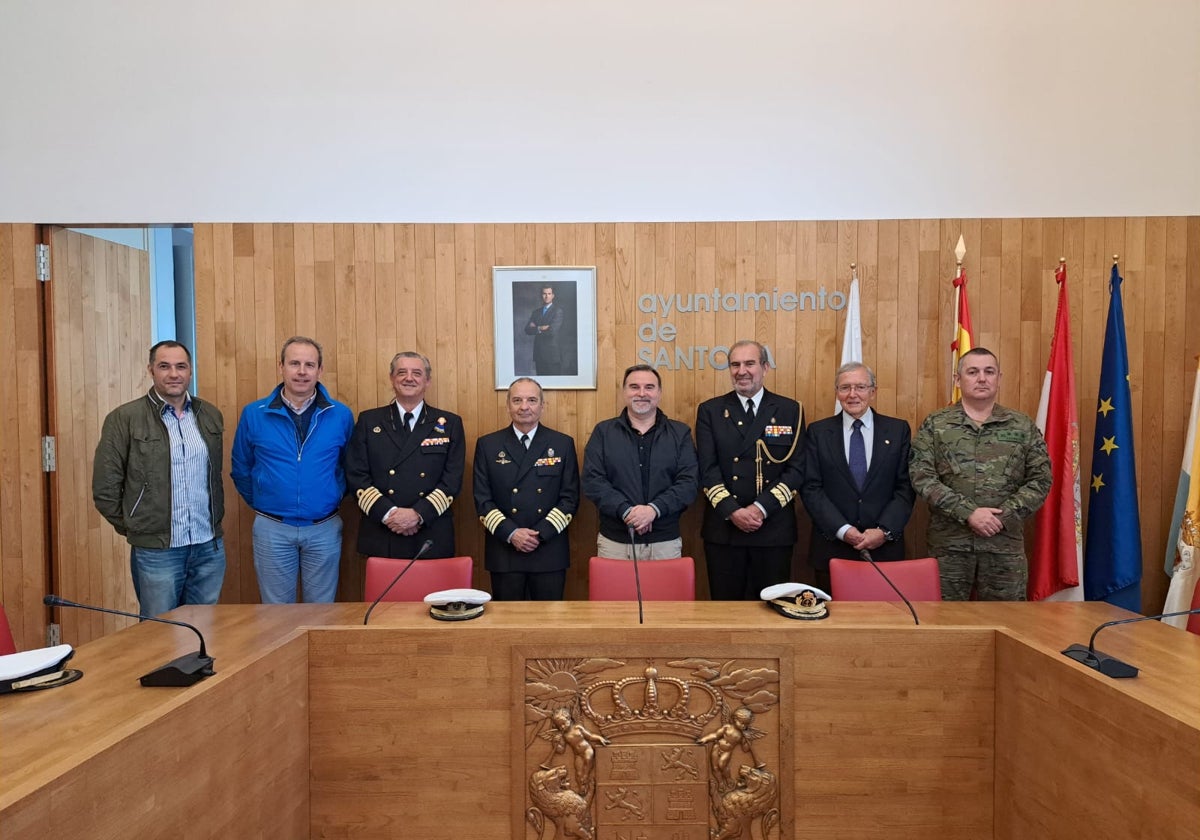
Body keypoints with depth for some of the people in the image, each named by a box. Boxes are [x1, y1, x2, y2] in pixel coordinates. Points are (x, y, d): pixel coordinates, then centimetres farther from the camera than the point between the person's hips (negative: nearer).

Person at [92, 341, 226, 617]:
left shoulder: (211, 415, 7)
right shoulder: (124, 419, -6)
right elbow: (105, 490, -3)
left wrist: (215, 521, 13)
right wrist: (134, 529, 1)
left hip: (210, 547, 4)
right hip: (155, 551, -4)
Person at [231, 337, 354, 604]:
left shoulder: (341, 415, -1)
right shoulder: (253, 414, -1)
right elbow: (241, 469, 10)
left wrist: (335, 497, 6)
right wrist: (261, 503, 10)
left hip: (324, 529, 0)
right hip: (272, 529, 0)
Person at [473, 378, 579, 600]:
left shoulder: (563, 444, 5)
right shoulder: (487, 445, 5)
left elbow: (570, 497, 2)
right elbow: (482, 499, 2)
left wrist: (542, 533, -10)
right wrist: (510, 533, -11)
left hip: (550, 551, 0)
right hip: (503, 551, 0)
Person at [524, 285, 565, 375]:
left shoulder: (558, 311, -3)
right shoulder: (536, 312, 15)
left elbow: (553, 330, -15)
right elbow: (527, 330, 5)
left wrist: (536, 328, -2)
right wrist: (540, 328, -10)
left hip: (552, 354, -5)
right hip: (539, 354, 5)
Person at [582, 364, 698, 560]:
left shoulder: (680, 433, 6)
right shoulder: (603, 432, 5)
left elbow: (689, 481, -3)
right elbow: (592, 480, -4)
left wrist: (654, 509, -18)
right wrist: (625, 511, -17)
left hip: (666, 543, 1)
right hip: (614, 542, 0)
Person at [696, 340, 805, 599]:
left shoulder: (791, 411, 5)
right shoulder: (710, 411, 5)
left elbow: (796, 468, -2)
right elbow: (707, 469, -2)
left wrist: (761, 508, -13)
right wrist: (732, 511, -14)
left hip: (774, 528, 0)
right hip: (723, 528, 0)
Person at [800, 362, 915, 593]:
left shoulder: (898, 430, 5)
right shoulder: (817, 432, 3)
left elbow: (906, 486, 1)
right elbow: (810, 488, -3)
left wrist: (884, 531, -11)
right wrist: (842, 530, -13)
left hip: (884, 548, 1)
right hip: (831, 547, 0)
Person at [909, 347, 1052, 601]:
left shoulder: (1022, 426, 7)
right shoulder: (934, 425, 1)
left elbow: (1041, 480, 4)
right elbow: (921, 477, -7)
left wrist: (1004, 516, -10)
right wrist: (968, 513, -16)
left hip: (1005, 543, 1)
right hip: (949, 542, -1)